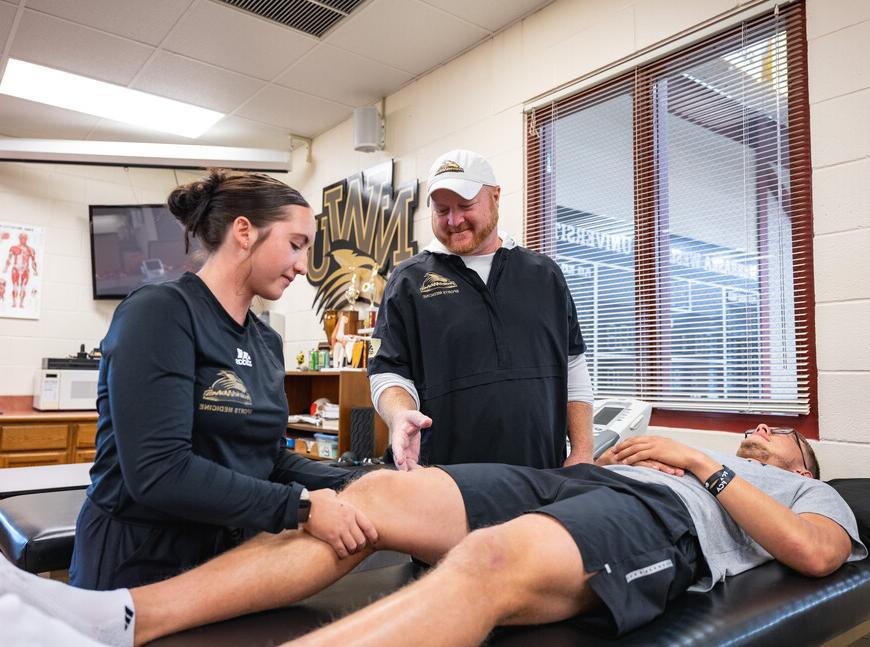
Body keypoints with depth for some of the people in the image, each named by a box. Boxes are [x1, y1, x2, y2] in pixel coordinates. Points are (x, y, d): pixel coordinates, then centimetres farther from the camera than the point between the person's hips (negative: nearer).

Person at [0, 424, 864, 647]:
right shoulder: (696, 457, 42)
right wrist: (622, 450, 10)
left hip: (661, 520, -6)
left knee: (491, 560, -38)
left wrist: (703, 463, 2)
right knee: (375, 495, -16)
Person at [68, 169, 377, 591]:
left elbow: (268, 458, 6)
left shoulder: (267, 342, 5)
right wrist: (301, 507, -27)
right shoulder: (159, 313, -18)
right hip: (141, 566, -7)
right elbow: (157, 472, -27)